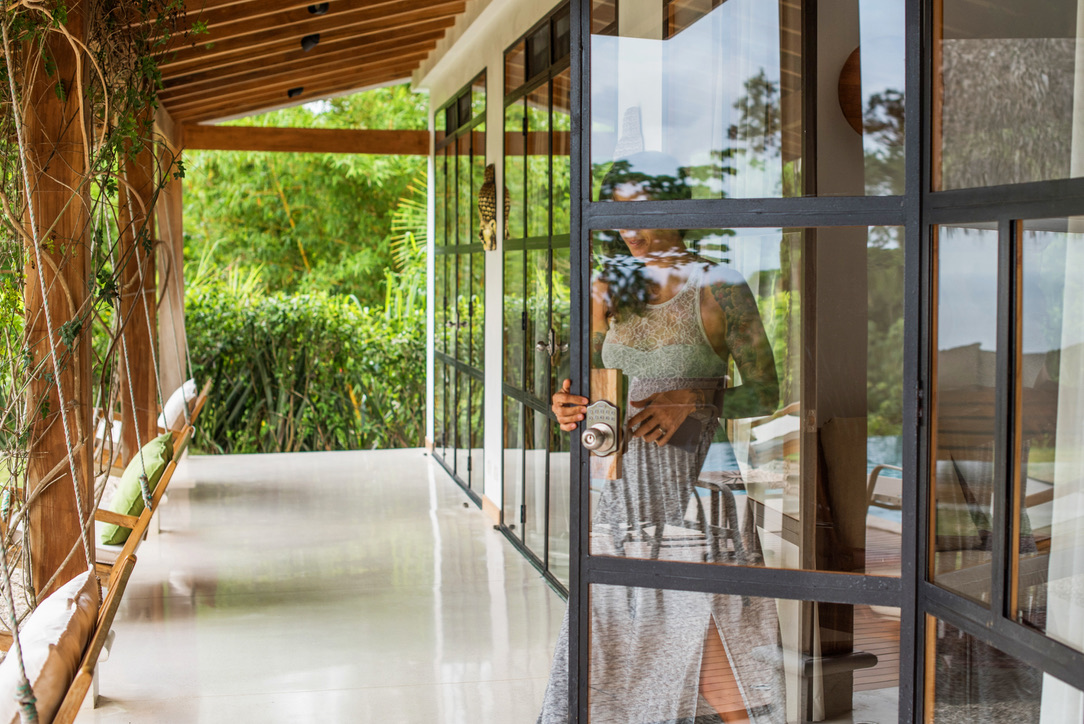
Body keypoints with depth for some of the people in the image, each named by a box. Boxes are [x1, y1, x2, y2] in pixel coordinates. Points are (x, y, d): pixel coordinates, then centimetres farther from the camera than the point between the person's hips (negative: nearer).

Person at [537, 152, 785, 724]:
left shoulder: (718, 288, -5)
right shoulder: (609, 288, 8)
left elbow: (765, 393, -3)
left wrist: (692, 402, -18)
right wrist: (569, 406, -8)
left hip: (697, 492, -4)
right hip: (625, 490, 4)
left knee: (695, 629, -2)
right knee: (608, 644, 7)